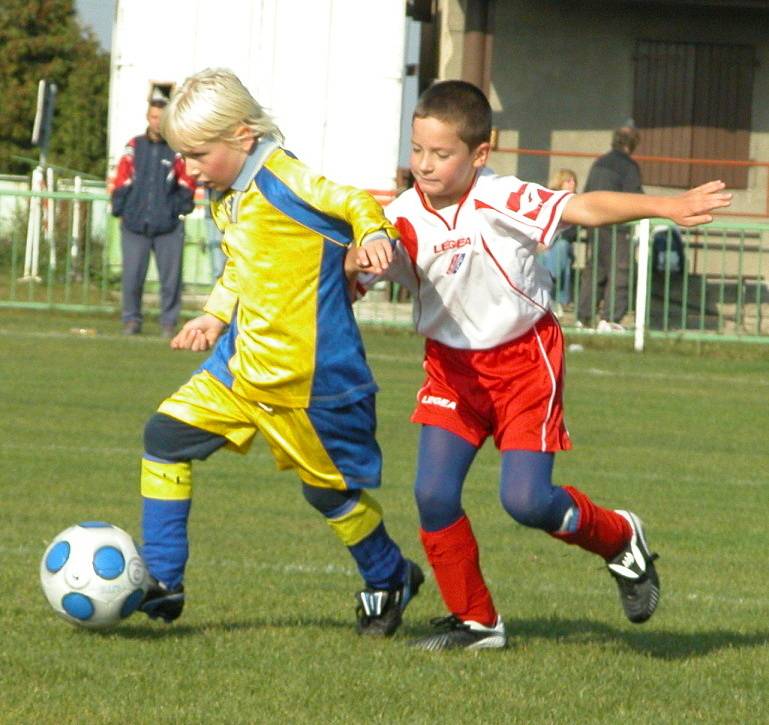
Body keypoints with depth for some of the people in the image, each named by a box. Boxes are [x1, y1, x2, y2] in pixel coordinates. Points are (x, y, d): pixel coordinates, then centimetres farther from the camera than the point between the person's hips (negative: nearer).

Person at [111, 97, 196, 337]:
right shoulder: (135, 146, 7)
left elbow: (187, 182, 7)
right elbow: (121, 181, 9)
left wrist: (180, 206, -3)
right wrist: (119, 208, 3)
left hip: (168, 226, -1)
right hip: (135, 225, 1)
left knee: (170, 277, -1)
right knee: (132, 276, 0)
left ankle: (169, 322, 10)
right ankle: (131, 320, 12)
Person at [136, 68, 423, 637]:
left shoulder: (283, 179, -17)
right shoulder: (228, 199, 9)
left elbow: (357, 205, -24)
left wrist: (373, 239, -44)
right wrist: (216, 317, 10)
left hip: (309, 376, -8)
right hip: (242, 364, 8)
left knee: (329, 488, 7)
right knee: (167, 435, -2)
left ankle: (389, 581, 33)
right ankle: (161, 581, 2)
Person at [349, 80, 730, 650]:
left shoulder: (500, 200, -18)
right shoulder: (404, 219, -10)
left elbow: (584, 209, -23)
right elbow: (351, 272, -19)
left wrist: (667, 207, -33)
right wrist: (364, 255, -43)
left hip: (524, 357, -4)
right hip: (451, 364, 4)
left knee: (526, 500, -13)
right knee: (434, 494, -10)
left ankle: (621, 539, 18)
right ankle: (474, 620, 10)